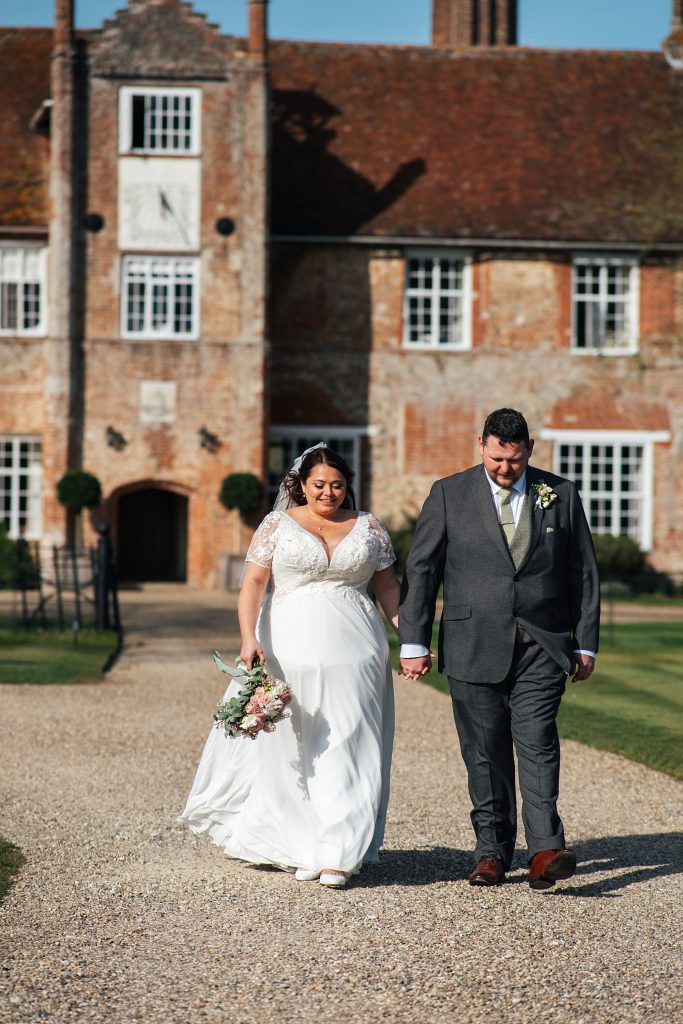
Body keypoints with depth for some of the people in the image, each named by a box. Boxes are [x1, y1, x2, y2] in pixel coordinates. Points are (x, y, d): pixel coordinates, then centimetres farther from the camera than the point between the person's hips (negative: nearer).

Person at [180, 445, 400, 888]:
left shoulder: (369, 527, 11)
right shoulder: (277, 525, 5)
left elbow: (388, 586, 13)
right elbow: (253, 584, -2)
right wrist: (249, 638, -16)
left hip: (353, 653, 1)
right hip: (290, 651, -1)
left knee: (346, 748, -5)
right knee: (290, 749, 3)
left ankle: (338, 855, -4)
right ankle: (299, 847, 16)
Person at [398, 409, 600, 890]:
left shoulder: (561, 495, 8)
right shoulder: (449, 494, 4)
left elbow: (583, 572, 11)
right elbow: (420, 570, 4)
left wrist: (586, 642, 7)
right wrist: (414, 643, -1)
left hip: (542, 648, 0)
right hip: (474, 648, 0)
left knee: (537, 744, -11)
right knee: (485, 755, 3)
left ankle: (546, 851, -16)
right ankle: (493, 851, 13)